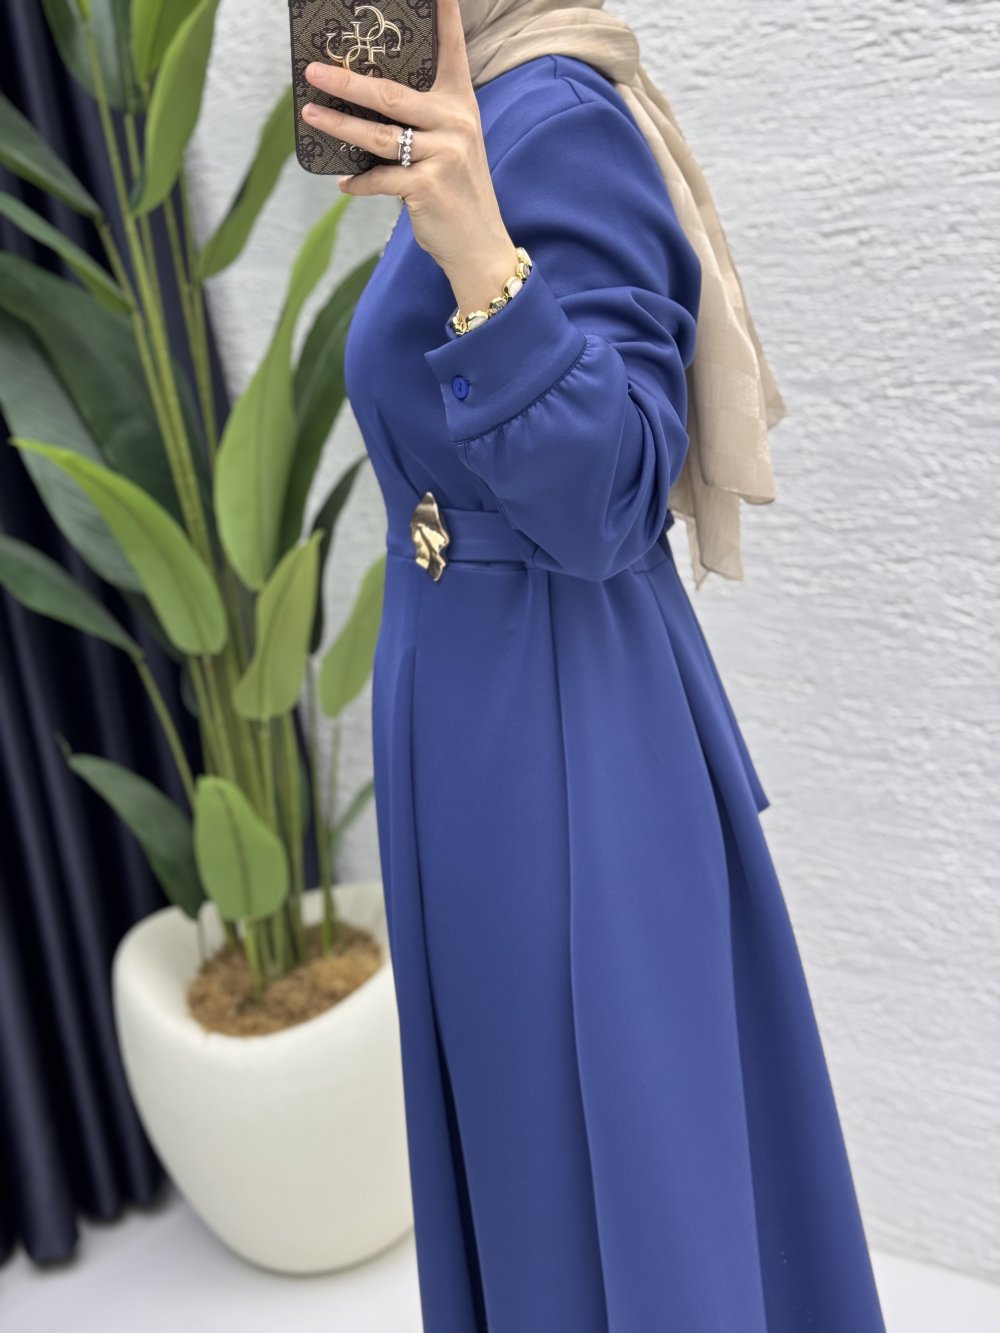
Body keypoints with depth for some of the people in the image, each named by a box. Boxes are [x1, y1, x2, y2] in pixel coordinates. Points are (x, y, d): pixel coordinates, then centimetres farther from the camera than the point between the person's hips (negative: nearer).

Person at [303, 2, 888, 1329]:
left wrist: (479, 257, -37)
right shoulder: (514, 127, 11)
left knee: (602, 1159, 7)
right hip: (503, 714, 10)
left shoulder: (554, 127, -18)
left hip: (550, 737, -10)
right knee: (541, 1128, 23)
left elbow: (605, 496, -25)